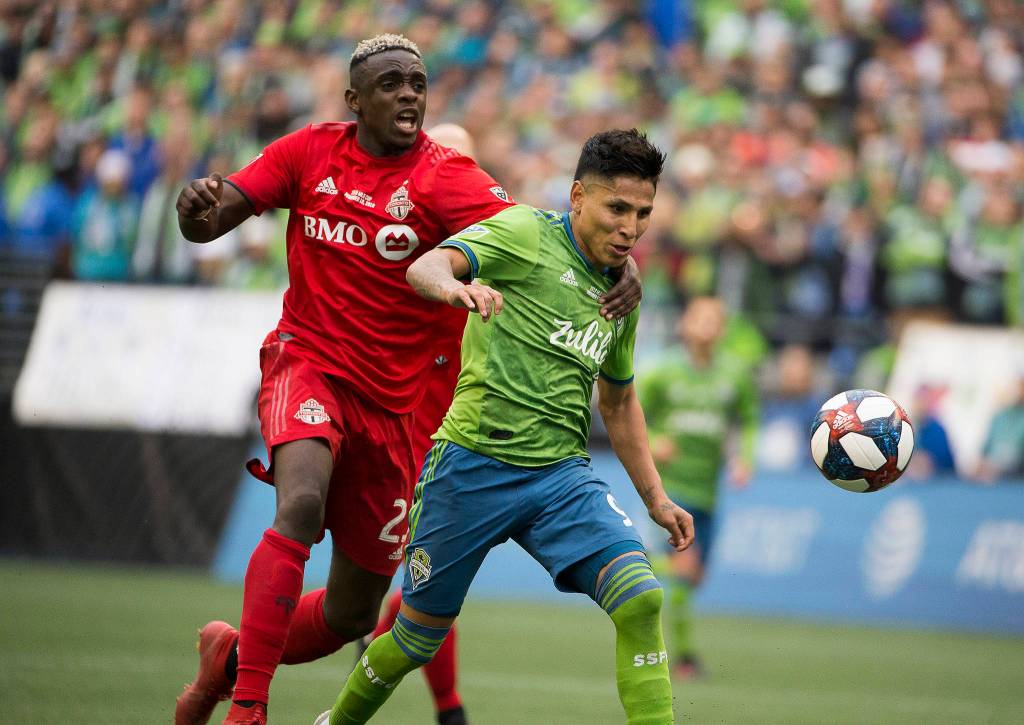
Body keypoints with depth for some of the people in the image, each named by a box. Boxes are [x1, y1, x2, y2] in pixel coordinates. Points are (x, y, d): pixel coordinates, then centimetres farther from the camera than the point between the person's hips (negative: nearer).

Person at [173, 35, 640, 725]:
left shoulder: (445, 178, -9)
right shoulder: (311, 152, -1)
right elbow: (208, 222, 2)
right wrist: (197, 206, -23)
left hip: (390, 402, 1)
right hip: (307, 364, -1)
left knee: (352, 616, 8)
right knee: (302, 506, -32)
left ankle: (233, 653, 36)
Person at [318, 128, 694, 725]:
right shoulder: (525, 233, -5)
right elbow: (425, 267, -22)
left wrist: (656, 498, 24)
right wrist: (455, 287, -46)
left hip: (563, 474, 5)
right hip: (474, 463, -4)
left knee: (639, 597, -21)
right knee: (421, 636, 9)